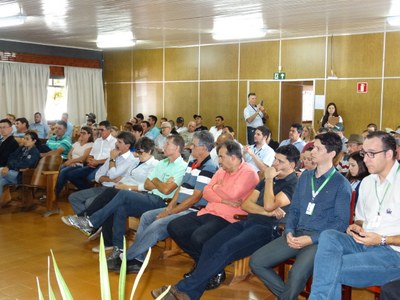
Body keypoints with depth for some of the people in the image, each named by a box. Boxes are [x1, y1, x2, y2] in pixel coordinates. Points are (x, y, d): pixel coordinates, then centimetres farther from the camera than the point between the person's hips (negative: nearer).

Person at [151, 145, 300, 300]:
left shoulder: (294, 184, -2)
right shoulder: (270, 179, 21)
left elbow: (269, 205, -17)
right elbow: (246, 204, 12)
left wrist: (269, 179, -5)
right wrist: (266, 212, -5)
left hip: (266, 228, -7)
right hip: (248, 222, 7)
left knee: (225, 250, -28)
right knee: (210, 246, -17)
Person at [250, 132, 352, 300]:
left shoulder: (341, 184, -2)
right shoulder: (305, 177, 16)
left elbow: (341, 222, -7)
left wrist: (311, 239, -16)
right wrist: (289, 232, -3)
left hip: (320, 239, -6)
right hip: (296, 235, 6)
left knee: (297, 275, -33)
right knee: (256, 262, -9)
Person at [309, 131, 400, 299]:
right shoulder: (367, 182, 15)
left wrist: (382, 240, -19)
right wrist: (356, 227, 3)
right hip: (364, 243, 6)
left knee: (330, 270, -26)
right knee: (328, 236, -25)